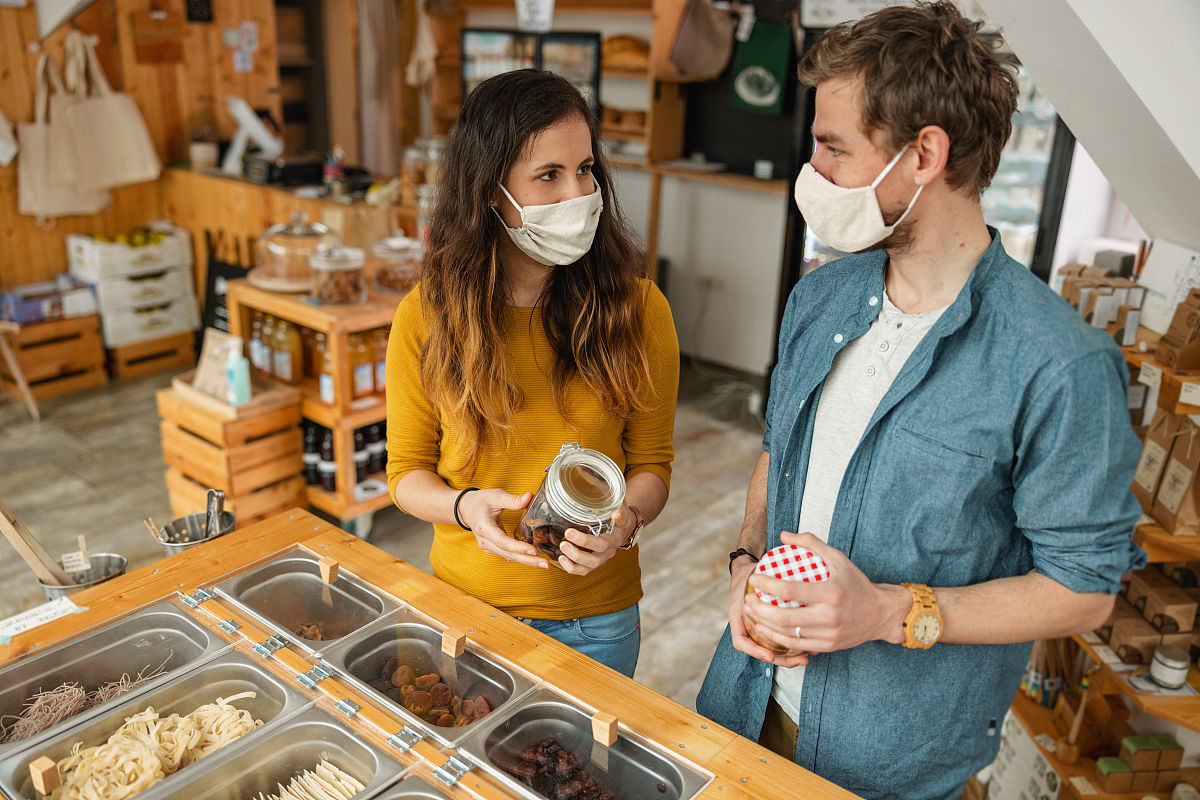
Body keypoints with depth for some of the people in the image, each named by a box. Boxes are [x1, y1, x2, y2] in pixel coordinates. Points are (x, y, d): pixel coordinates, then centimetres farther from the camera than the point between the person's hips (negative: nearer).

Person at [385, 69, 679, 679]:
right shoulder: (425, 316, -11)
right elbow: (407, 471, -2)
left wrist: (624, 520, -24)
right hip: (464, 602, 1)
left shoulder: (637, 308, -12)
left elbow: (651, 463, -3)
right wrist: (465, 506, -22)